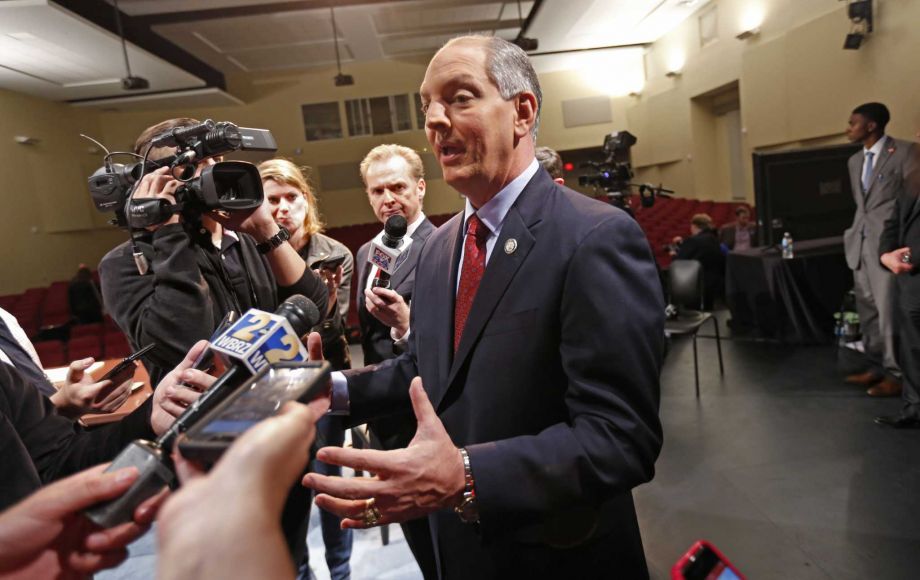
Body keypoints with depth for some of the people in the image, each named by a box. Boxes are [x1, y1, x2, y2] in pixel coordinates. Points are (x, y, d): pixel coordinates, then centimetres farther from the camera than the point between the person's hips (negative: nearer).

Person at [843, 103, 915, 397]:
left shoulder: (904, 151, -5)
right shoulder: (854, 161, 17)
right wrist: (857, 233, 18)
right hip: (860, 244, 8)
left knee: (889, 310, -5)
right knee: (867, 310, 11)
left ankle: (897, 375, 5)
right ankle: (876, 367, 21)